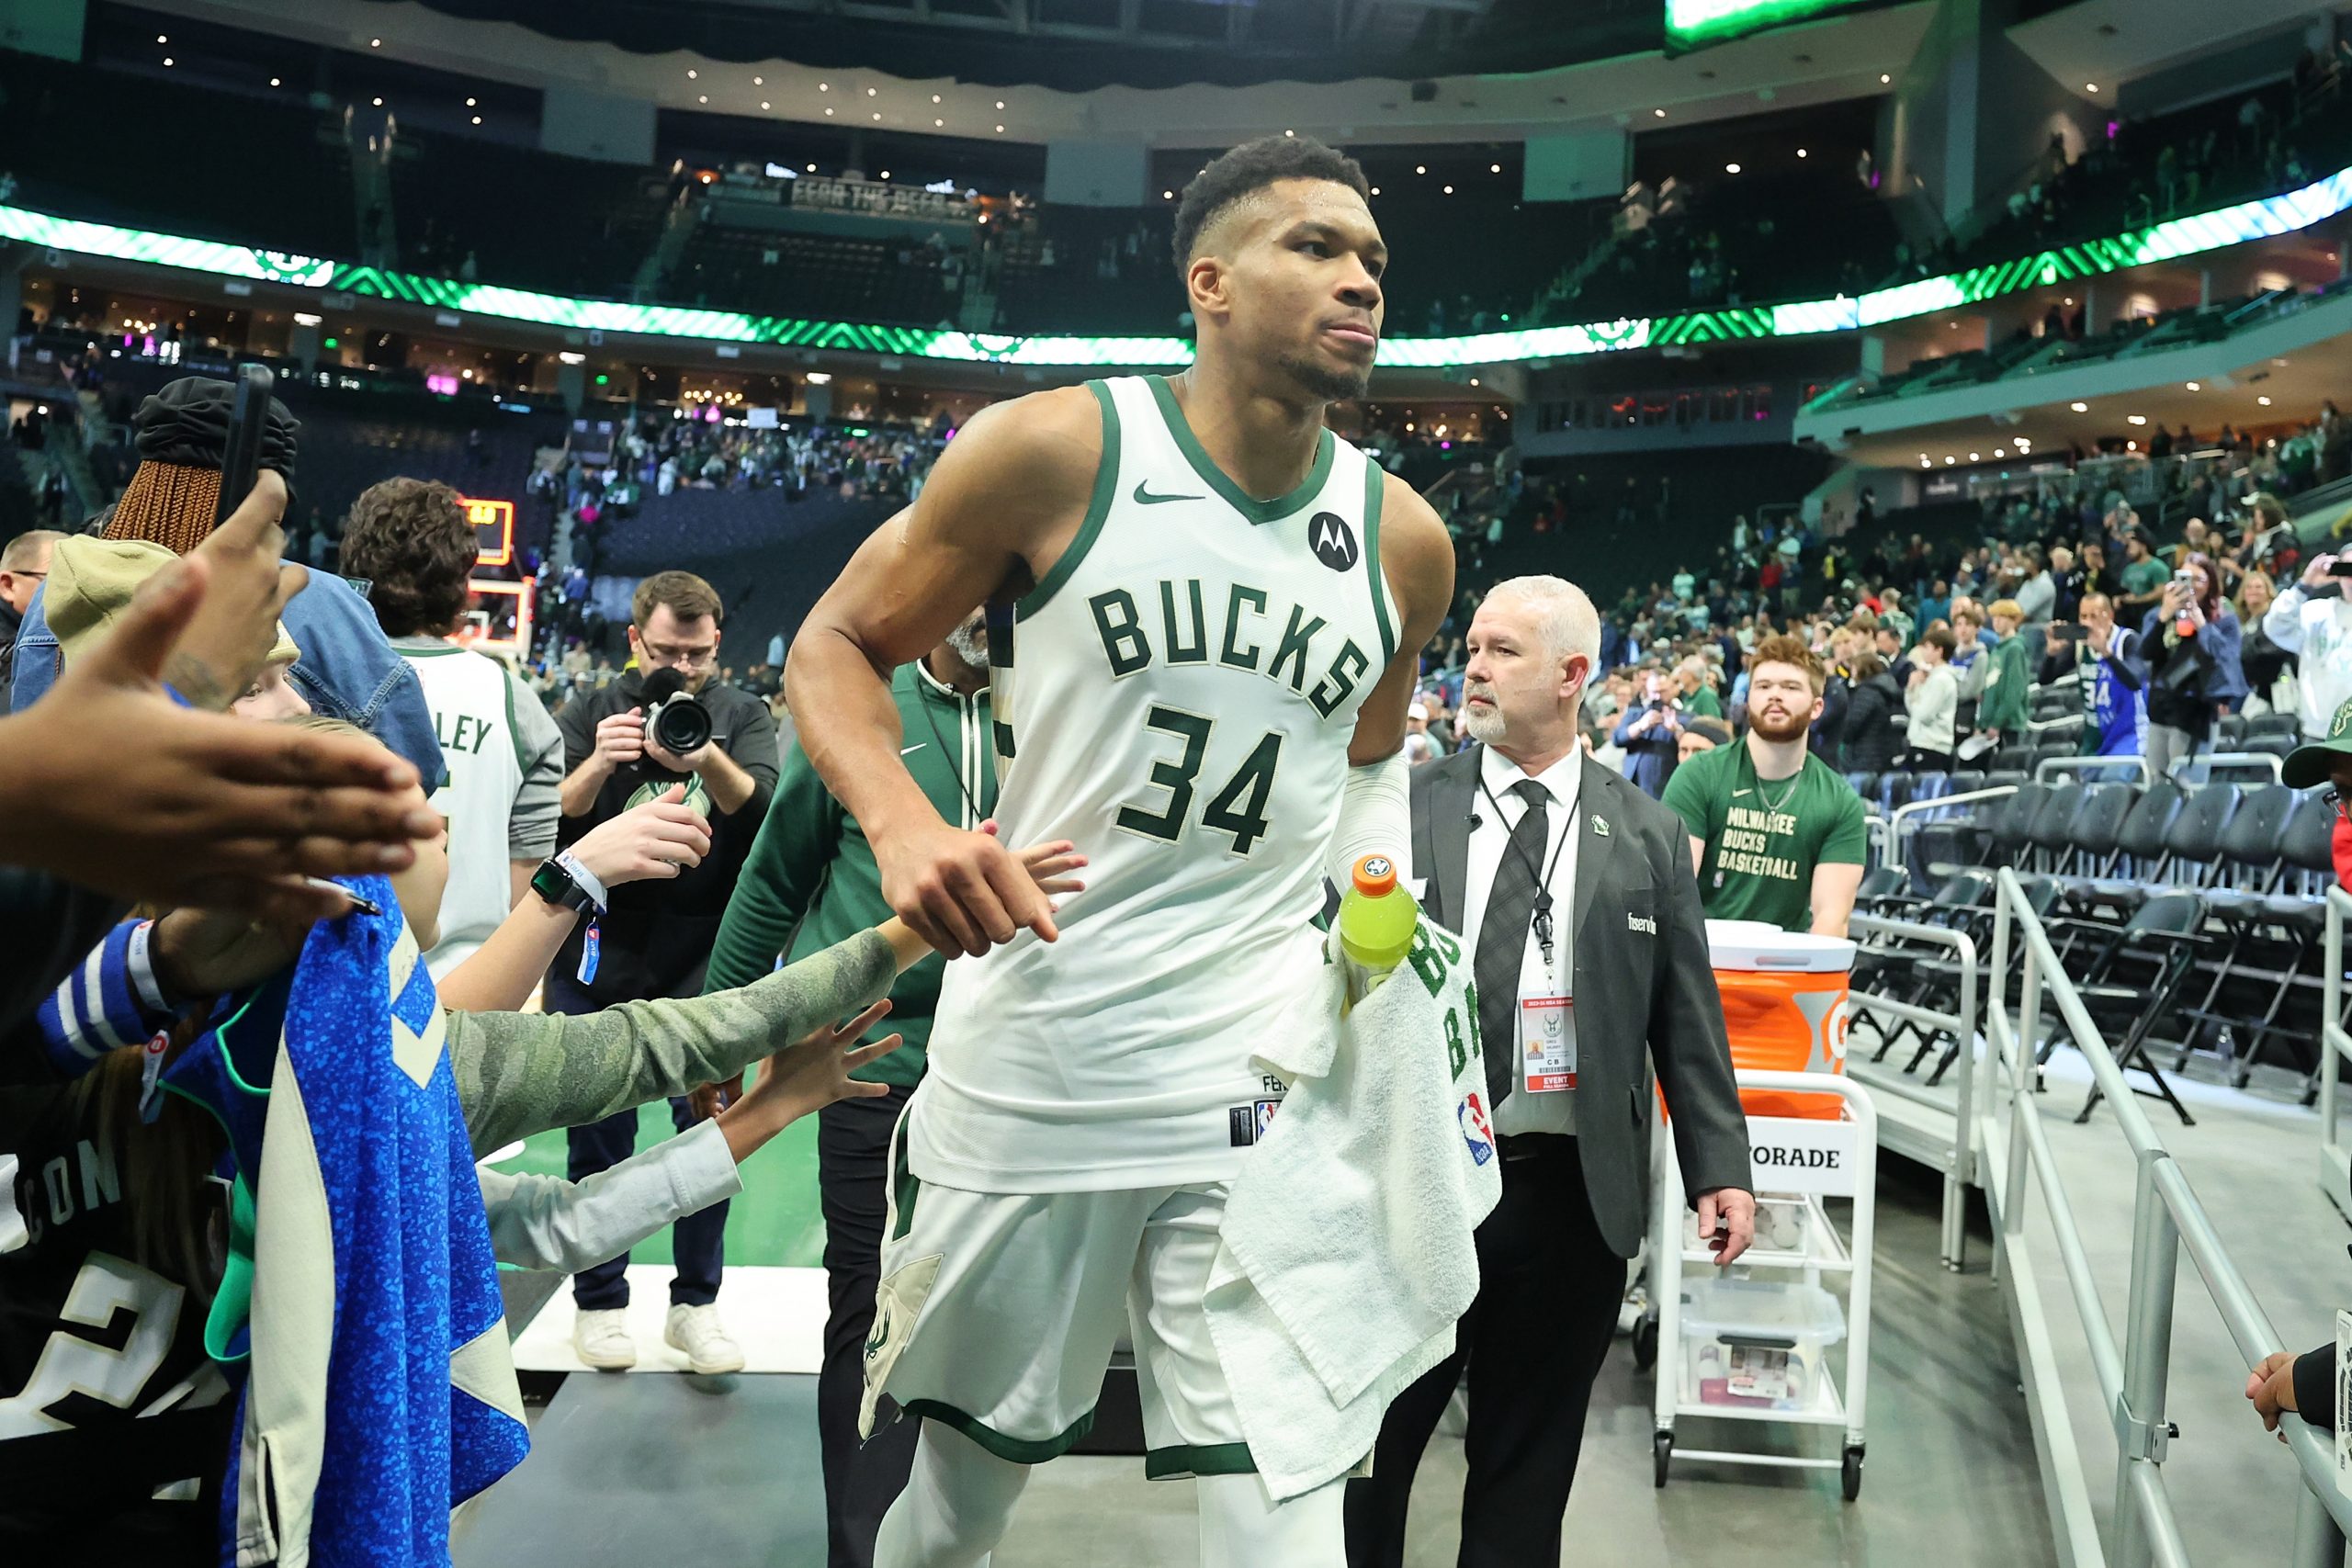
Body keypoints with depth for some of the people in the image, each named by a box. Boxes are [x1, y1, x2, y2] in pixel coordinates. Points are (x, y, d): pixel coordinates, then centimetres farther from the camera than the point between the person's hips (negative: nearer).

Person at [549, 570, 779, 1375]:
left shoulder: (741, 715, 3)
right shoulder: (589, 713, 3)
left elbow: (766, 810, -14)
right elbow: (547, 824, -7)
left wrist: (708, 760, -34)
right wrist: (596, 766, -26)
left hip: (705, 961, 0)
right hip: (600, 960, 0)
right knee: (599, 1140, 7)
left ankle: (696, 1303, 17)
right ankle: (599, 1302, 22)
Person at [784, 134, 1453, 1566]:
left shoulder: (1405, 543, 5)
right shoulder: (1055, 452, -7)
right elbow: (835, 647, 1)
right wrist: (904, 827, -17)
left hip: (1260, 1082, 2)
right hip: (1024, 1061, -1)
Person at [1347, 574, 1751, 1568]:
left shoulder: (1646, 835, 4)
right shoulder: (1404, 806, 2)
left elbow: (1687, 1018, 4)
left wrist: (1719, 1169, 0)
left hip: (1571, 1196, 1)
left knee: (1528, 1462, 13)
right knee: (1371, 1433, 10)